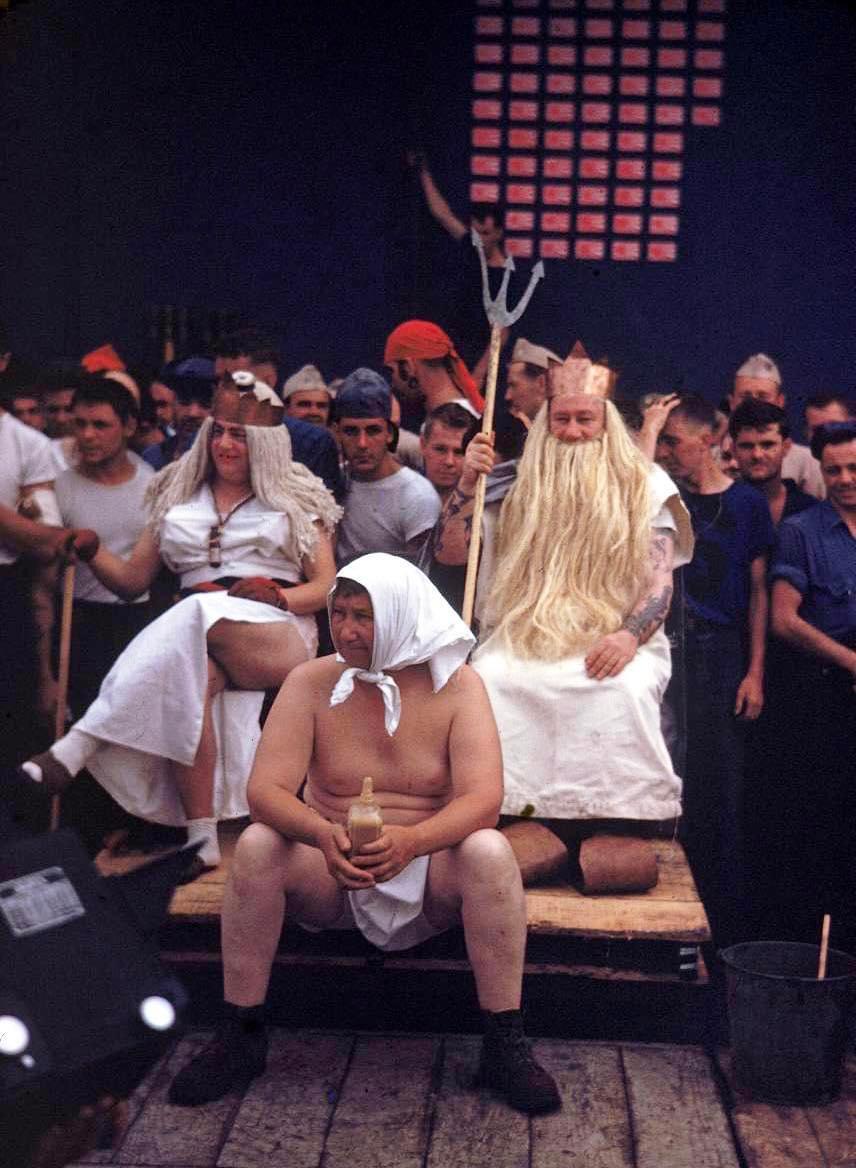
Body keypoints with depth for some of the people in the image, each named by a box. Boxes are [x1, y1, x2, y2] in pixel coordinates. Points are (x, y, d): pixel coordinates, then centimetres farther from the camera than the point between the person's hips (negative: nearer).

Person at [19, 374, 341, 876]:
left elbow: (327, 587, 9)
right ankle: (201, 839, -37)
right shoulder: (178, 493, 21)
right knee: (192, 674, -37)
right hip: (193, 631, 2)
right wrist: (91, 553, -2)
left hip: (281, 638, -2)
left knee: (198, 615, -36)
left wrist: (280, 596, -12)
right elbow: (133, 580, 18)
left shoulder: (298, 497, 15)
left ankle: (77, 748, -40)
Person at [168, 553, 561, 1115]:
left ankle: (505, 1044, -20)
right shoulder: (312, 681, -6)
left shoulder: (456, 684, -9)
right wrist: (323, 835, -38)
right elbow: (266, 789, -16)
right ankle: (240, 1036, -13)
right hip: (330, 871, 1)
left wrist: (410, 841, -41)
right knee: (258, 844, -26)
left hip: (428, 866, -1)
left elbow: (483, 800, -20)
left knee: (489, 851, -31)